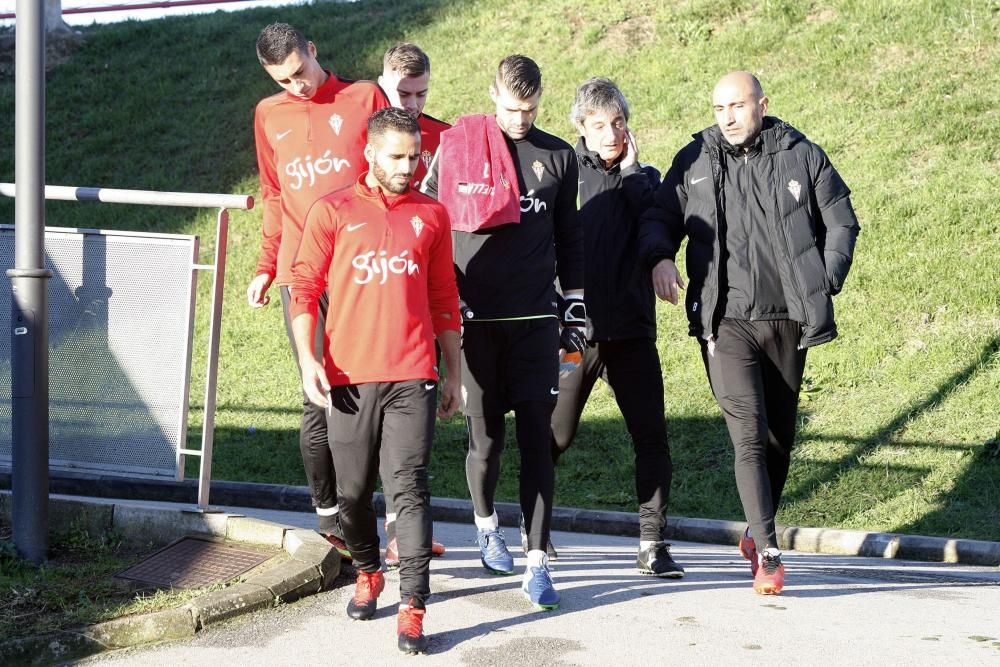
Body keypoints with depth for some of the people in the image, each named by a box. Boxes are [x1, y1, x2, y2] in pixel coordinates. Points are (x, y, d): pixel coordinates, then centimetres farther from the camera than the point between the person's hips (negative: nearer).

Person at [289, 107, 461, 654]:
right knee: (353, 490, 9)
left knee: (410, 488, -7)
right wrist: (308, 361, -8)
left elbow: (444, 300, 15)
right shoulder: (333, 211, 5)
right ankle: (367, 574, 33)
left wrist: (453, 374, 14)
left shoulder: (431, 215, 10)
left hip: (411, 377, 0)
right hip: (348, 378, 0)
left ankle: (413, 606, -6)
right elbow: (304, 290, 3)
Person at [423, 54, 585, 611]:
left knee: (537, 437, -4)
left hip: (535, 319, 1)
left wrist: (575, 306, 12)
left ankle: (537, 562, 0)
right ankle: (487, 522, 32)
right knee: (486, 436, 3)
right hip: (473, 318, -1)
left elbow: (569, 236, 15)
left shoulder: (559, 156, 8)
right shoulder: (455, 149, 3)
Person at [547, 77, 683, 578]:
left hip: (631, 329, 2)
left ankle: (652, 543, 6)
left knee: (651, 438, -1)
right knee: (553, 437, 5)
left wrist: (630, 169, -7)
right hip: (574, 328, -2)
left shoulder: (642, 179, 10)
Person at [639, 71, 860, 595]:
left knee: (780, 436, 11)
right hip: (726, 321, -2)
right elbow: (659, 219, 14)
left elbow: (842, 222, 11)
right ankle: (767, 553, -13)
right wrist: (660, 256, -8)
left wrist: (825, 283, 0)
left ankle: (756, 533, 31)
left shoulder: (802, 156, 5)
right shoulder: (694, 162, 5)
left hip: (787, 321, 2)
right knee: (749, 434, -13)